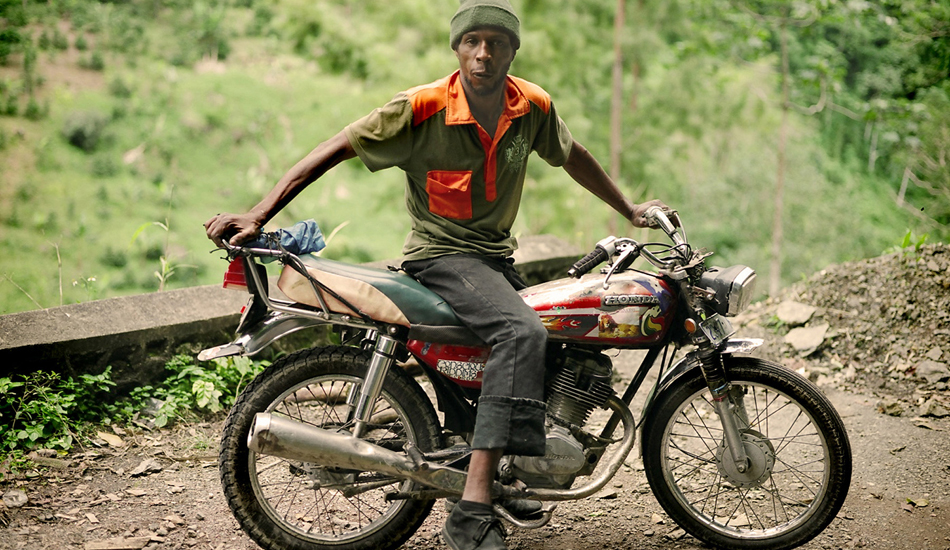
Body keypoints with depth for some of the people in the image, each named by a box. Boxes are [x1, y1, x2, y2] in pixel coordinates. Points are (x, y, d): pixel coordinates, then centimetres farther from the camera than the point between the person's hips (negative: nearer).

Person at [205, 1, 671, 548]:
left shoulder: (533, 106, -1)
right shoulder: (423, 108, -16)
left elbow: (573, 155, 19)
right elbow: (333, 150, -16)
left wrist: (629, 208, 29)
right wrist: (258, 215, -24)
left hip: (499, 256, 7)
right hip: (441, 253, -7)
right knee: (523, 332, -33)